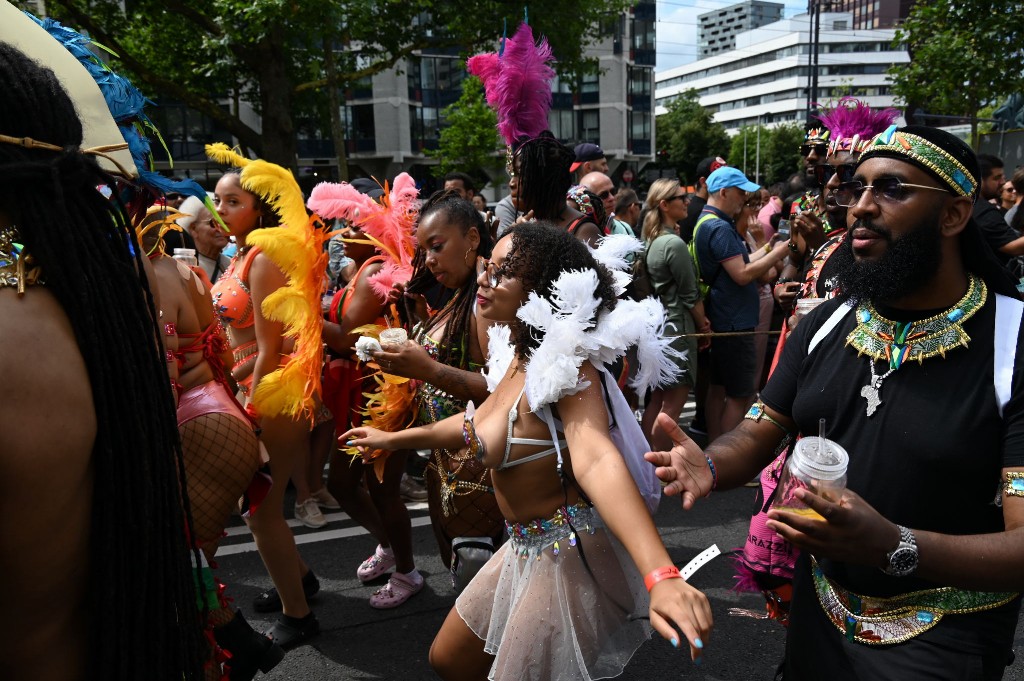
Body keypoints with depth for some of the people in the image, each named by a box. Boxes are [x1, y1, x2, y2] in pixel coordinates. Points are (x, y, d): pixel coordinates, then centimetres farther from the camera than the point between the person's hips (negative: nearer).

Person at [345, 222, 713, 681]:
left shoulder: (565, 365, -25)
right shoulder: (516, 354, 1)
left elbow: (596, 461, -42)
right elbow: (482, 422, 19)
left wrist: (661, 575, -56)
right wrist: (394, 439, 29)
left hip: (570, 555, -9)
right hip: (526, 550, 9)